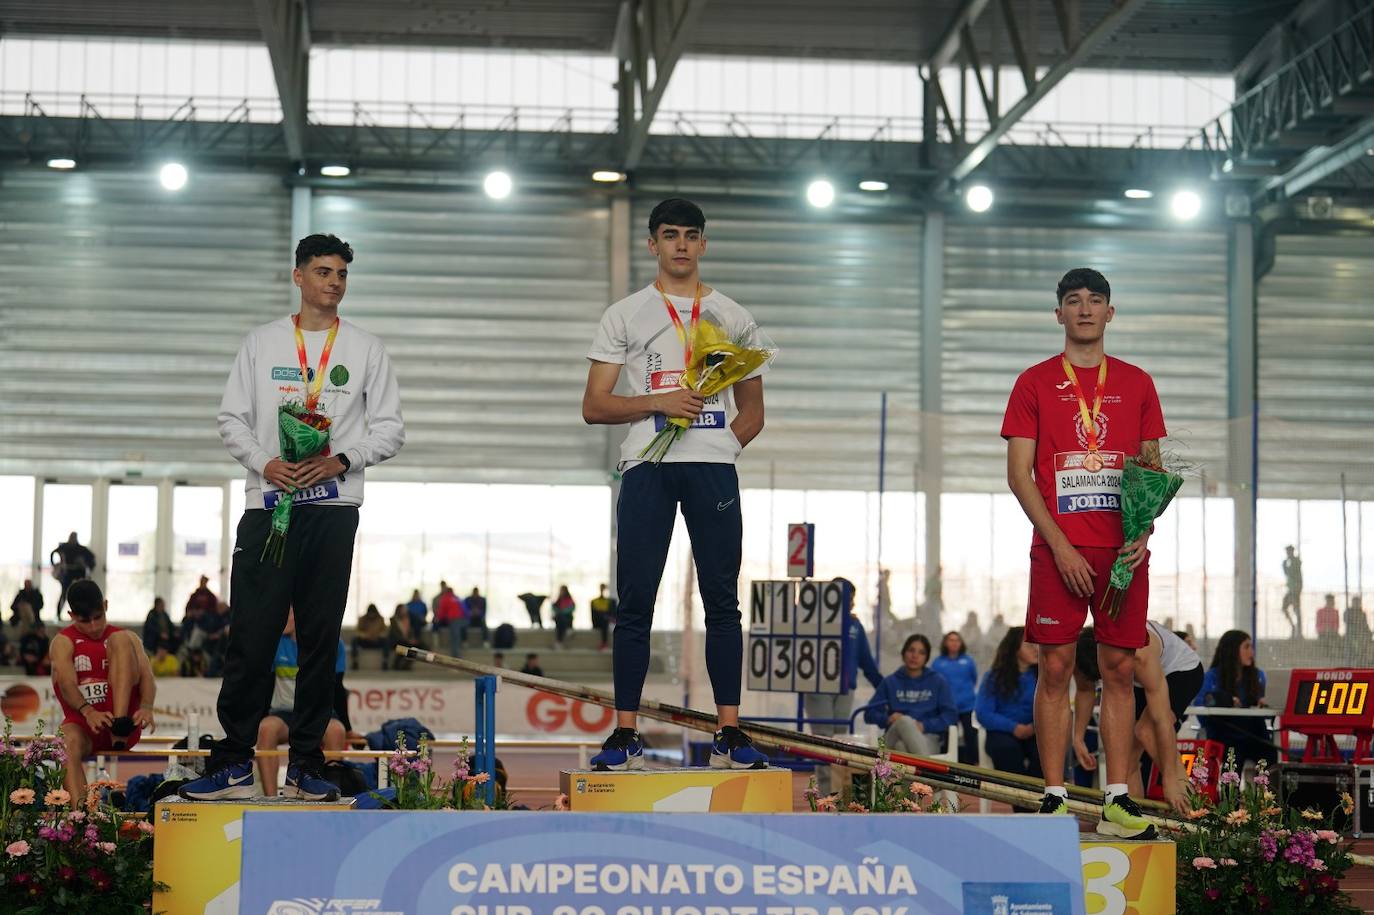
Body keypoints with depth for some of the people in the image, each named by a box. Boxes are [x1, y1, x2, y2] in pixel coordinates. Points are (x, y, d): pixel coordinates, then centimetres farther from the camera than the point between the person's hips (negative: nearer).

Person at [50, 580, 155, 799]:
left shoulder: (125, 637, 14)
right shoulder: (64, 642, 8)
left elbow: (147, 676, -2)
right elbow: (67, 684, -11)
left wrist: (146, 707, -26)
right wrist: (88, 712, -32)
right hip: (82, 720, 0)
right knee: (68, 742, -37)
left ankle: (121, 726, -33)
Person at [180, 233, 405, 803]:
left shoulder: (366, 349, 11)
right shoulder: (262, 342, 12)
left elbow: (390, 429, 7)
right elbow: (232, 419, 10)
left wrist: (342, 460, -10)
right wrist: (264, 462, -9)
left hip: (333, 506, 0)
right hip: (267, 503, 0)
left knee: (320, 638, 2)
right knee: (251, 636, -5)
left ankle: (306, 765, 7)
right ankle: (234, 761, 1)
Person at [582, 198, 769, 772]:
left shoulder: (732, 317, 16)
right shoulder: (625, 315, 11)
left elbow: (752, 411, 18)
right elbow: (594, 406, 4)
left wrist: (721, 445, -1)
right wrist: (657, 403, -10)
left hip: (713, 468, 1)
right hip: (647, 466, -1)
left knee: (723, 603, 0)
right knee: (635, 603, -3)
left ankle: (729, 735, 3)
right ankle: (625, 735, 1)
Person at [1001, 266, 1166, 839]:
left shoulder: (1136, 383, 13)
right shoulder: (1035, 382, 5)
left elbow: (1152, 469, 14)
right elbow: (1018, 474, 0)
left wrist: (1142, 533, -5)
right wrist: (1061, 545, -10)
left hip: (1123, 551, 2)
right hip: (1059, 549, -2)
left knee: (1119, 669, 2)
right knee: (1055, 668, -2)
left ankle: (1118, 800, 4)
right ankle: (1054, 797, 2)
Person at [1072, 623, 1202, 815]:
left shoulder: (1140, 657, -43)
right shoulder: (1081, 652, -27)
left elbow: (1162, 721, -42)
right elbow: (1084, 691, -2)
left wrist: (1170, 781, -42)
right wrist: (1078, 738, -6)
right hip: (1138, 682, 6)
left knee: (1146, 732, -31)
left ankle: (1183, 788, -22)